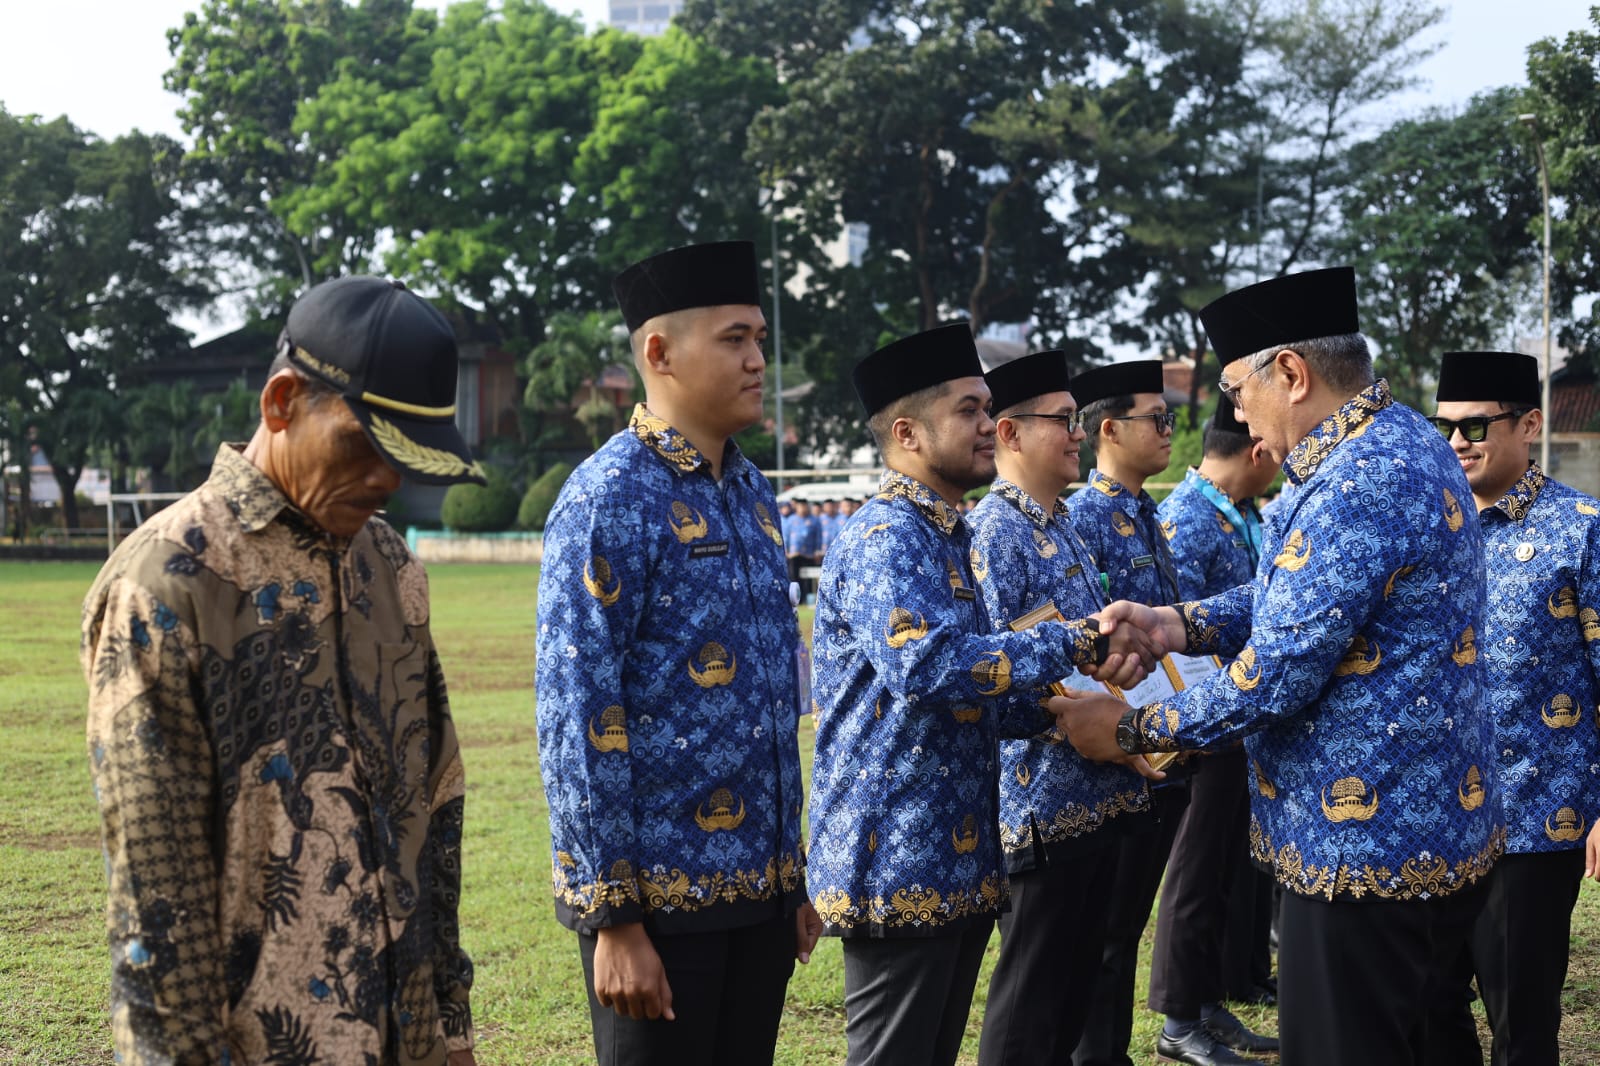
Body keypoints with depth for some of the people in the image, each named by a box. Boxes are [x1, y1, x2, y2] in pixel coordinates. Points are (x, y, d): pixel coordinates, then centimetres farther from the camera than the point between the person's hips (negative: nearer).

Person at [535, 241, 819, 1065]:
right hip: (660, 898, -7)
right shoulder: (611, 496, -13)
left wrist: (793, 876, 16)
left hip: (760, 892, 7)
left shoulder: (752, 493, 11)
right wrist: (613, 917, -17)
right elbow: (576, 720, -16)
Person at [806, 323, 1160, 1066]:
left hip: (958, 859, 10)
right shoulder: (883, 539, -15)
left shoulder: (947, 537, 16)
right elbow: (927, 667, -31)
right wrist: (1074, 642, -23)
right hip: (897, 864, -10)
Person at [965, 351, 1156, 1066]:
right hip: (1044, 798, -9)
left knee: (1077, 977, 18)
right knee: (1030, 989, 2)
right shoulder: (996, 531, -14)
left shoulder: (1060, 526, 13)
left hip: (1099, 792, 9)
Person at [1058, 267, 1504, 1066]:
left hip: (1367, 842, -10)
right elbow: (1301, 597, 16)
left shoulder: (1357, 486, -24)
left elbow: (1274, 679, -24)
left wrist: (1130, 730, -11)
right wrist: (1177, 624, 1)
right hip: (1423, 824, 10)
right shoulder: (1401, 443, 9)